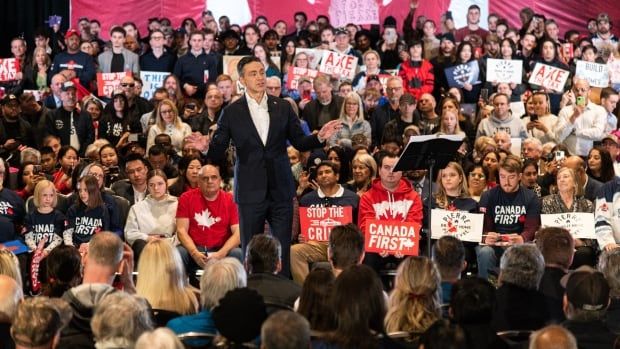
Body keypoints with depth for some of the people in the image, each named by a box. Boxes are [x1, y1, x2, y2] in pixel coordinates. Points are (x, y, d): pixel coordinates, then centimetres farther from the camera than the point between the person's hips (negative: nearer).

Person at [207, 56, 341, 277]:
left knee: (282, 250, 2)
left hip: (280, 190, 2)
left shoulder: (283, 108, 6)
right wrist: (206, 147, -22)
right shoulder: (232, 113, 0)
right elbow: (217, 154, -1)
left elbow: (299, 142, 10)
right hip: (250, 192, -2)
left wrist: (319, 137, -8)